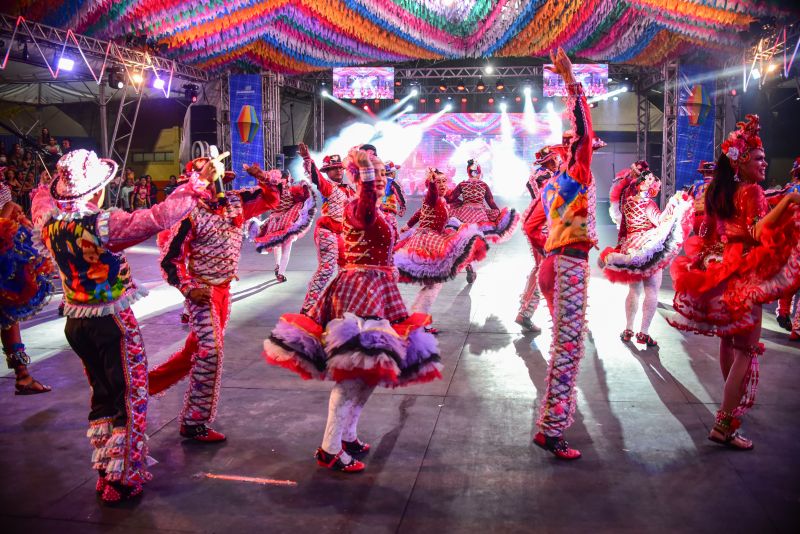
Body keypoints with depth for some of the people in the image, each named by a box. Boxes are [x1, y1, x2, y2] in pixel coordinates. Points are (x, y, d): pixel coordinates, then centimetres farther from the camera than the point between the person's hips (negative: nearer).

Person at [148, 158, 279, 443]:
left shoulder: (236, 202, 1)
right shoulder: (191, 215, -16)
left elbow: (271, 198, 11)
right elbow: (170, 259, -12)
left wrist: (262, 177, -8)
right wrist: (189, 289, -21)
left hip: (224, 288, 7)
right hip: (202, 290, -7)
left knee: (198, 347, 17)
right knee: (211, 350, -11)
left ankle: (155, 378, 38)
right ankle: (195, 423, 0)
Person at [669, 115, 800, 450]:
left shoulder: (718, 192, 10)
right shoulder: (752, 192, -12)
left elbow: (708, 232, 17)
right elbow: (758, 232, -26)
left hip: (717, 271, 8)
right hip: (744, 275, -8)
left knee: (728, 340, 22)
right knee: (746, 349, -6)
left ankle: (732, 403, 41)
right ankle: (724, 425, -8)